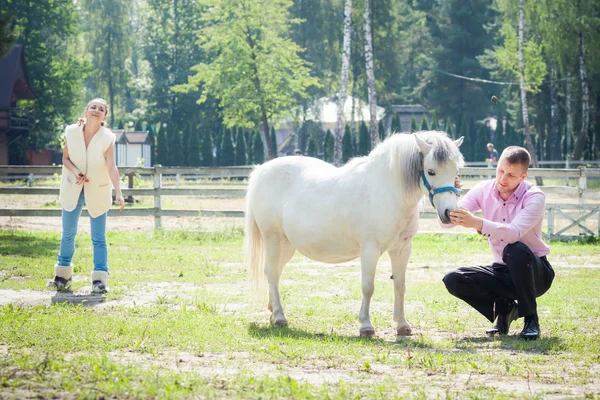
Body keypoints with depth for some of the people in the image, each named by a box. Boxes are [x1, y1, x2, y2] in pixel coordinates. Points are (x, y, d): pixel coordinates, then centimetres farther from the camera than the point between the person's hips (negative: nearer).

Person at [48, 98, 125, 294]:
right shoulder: (72, 132, -12)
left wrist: (119, 194, -37)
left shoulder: (107, 138, -17)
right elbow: (65, 158, 0)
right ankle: (63, 275, 26)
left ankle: (99, 279, 0)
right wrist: (75, 171, -21)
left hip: (98, 190, -2)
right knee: (68, 233, 12)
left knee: (98, 237, -2)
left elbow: (111, 168, -25)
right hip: (73, 189, 2)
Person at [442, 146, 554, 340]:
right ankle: (505, 308, 4)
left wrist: (477, 223, -52)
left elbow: (514, 232, -38)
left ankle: (531, 319, -18)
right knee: (453, 280, -19)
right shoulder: (484, 190, -6)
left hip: (534, 272, -4)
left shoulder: (534, 196, -19)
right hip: (502, 272, 4)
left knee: (516, 250, -38)